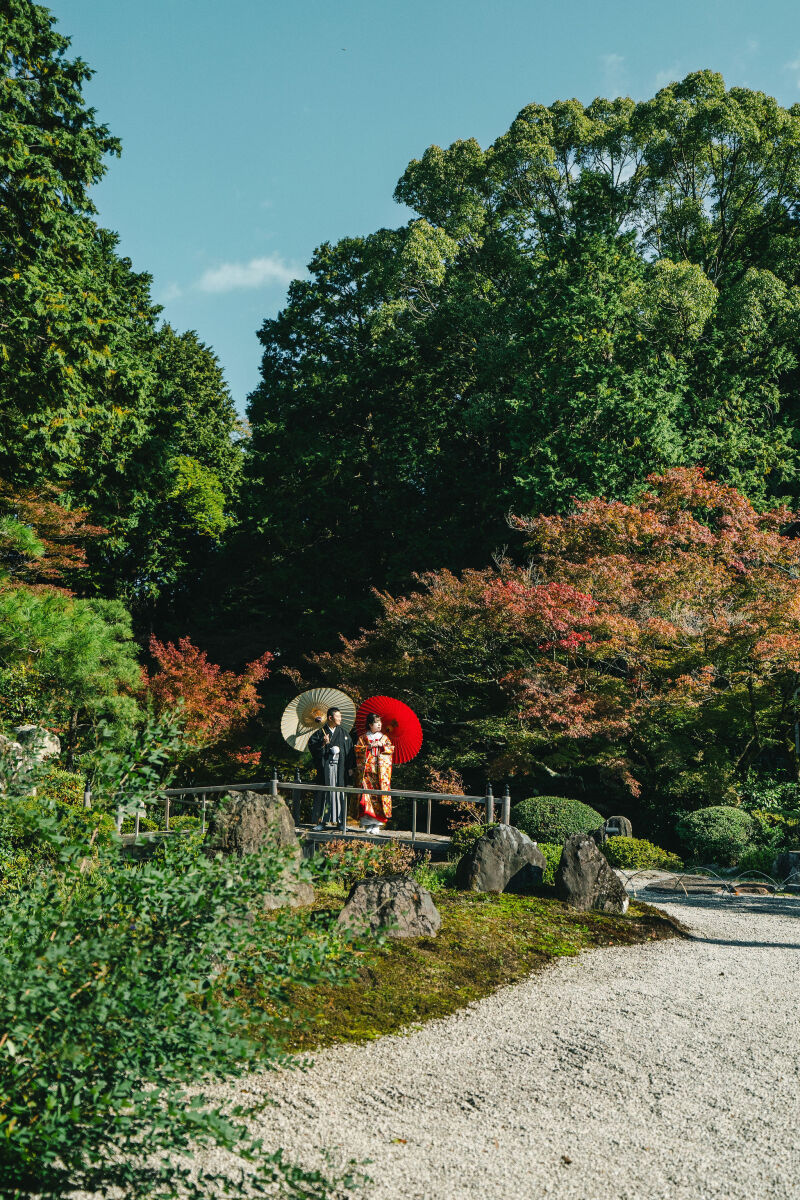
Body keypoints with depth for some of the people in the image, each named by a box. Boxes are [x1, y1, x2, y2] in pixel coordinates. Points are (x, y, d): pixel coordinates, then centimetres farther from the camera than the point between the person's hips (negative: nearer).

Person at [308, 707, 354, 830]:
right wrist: (323, 744, -17)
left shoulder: (344, 733, 12)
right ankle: (322, 820, 2)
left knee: (340, 792, 0)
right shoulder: (320, 733, 5)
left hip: (340, 767, 2)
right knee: (324, 792, -2)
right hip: (325, 767, -2)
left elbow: (350, 750, 11)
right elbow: (311, 745, -1)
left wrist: (350, 767, 4)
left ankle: (340, 820, 6)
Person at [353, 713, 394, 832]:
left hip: (381, 771, 1)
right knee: (366, 793, -9)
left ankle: (376, 823, -3)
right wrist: (369, 746, -9)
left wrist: (381, 745, -6)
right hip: (366, 769, -1)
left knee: (380, 794, -7)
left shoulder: (384, 737, 16)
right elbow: (357, 749, 2)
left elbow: (391, 749, 7)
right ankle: (367, 822, -5)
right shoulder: (363, 737, 13)